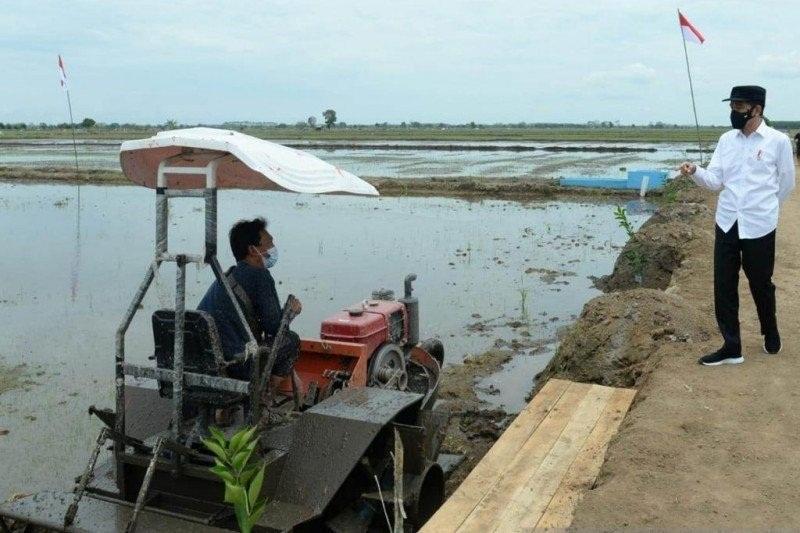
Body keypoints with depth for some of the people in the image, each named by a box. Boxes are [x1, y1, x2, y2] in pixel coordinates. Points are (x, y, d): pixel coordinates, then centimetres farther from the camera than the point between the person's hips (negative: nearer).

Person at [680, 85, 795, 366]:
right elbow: (715, 180, 1)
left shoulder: (778, 141, -7)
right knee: (724, 287, 4)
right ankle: (731, 347, 13)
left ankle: (770, 333, 37)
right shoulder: (726, 140, 5)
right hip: (726, 224, 4)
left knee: (761, 286, 11)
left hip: (759, 227, -4)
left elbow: (786, 183, 5)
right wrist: (695, 172, -19)